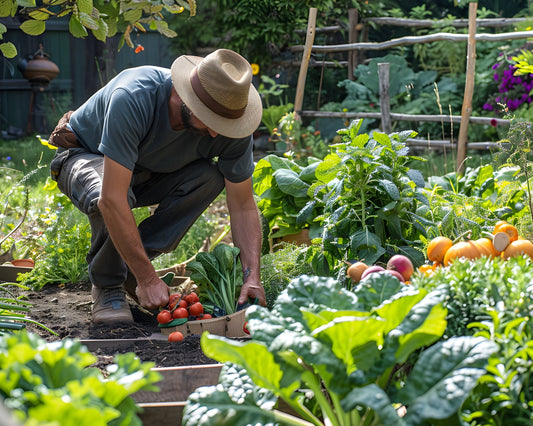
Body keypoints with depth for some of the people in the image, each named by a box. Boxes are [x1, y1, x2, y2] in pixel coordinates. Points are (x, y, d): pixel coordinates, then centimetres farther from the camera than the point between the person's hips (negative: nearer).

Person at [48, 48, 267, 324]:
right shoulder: (133, 99, -40)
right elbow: (111, 200, -43)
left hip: (148, 171, 5)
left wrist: (252, 277, -30)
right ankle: (107, 287, -10)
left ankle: (130, 266, -12)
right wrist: (148, 279, -42)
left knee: (210, 177, -25)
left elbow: (243, 206, -17)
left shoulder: (228, 120, -24)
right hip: (85, 155, -4)